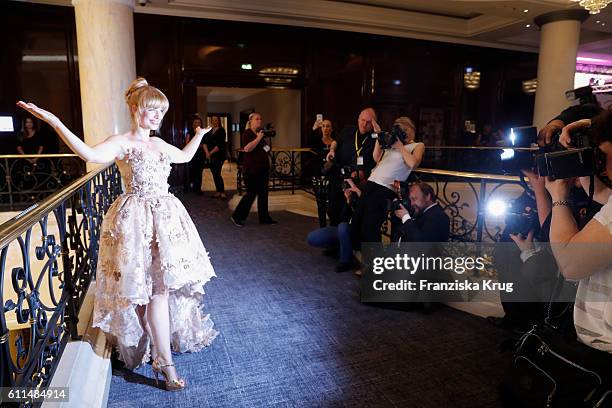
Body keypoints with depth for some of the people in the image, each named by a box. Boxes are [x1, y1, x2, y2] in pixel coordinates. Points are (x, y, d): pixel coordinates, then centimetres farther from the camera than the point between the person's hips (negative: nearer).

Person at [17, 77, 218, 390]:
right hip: (137, 220, -7)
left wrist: (200, 133, 39)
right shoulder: (121, 143, -9)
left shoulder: (159, 144, 13)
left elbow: (185, 156, 31)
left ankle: (158, 341, 33)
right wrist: (53, 122, -38)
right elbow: (91, 155, -30)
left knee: (164, 283, 11)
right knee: (157, 288, -7)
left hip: (165, 217, 7)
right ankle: (165, 363, 3)